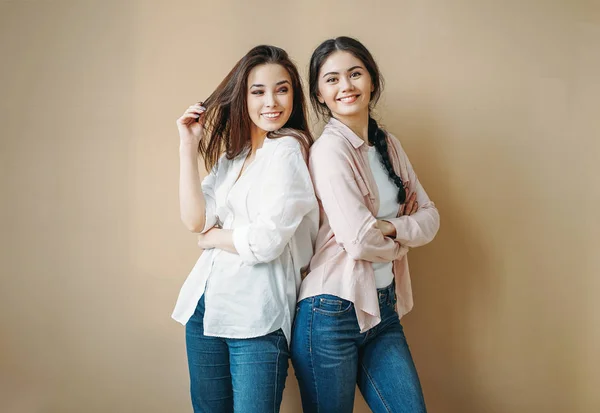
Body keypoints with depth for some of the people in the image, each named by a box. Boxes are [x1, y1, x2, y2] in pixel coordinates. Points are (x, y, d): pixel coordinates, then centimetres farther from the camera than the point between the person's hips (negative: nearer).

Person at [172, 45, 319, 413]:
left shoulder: (289, 150, -9)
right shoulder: (231, 154, 12)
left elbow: (266, 242, -17)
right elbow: (195, 219, 0)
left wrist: (212, 237, 0)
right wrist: (189, 147, -2)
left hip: (257, 315, -7)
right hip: (205, 306, 7)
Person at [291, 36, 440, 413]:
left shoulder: (388, 145, 9)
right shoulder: (329, 149, -14)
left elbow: (430, 217, 7)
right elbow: (360, 240, -20)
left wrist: (390, 227, -12)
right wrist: (402, 241, 0)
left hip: (383, 310, 7)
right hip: (333, 313, -7)